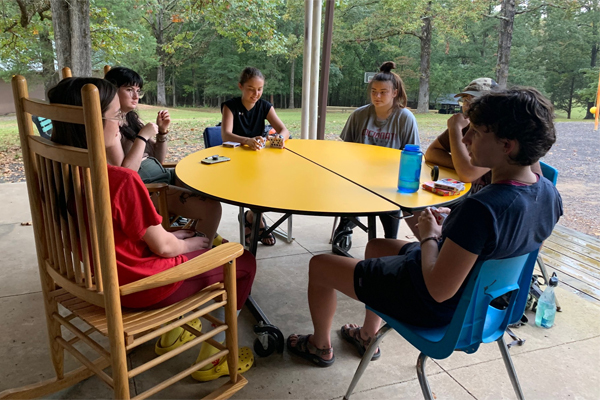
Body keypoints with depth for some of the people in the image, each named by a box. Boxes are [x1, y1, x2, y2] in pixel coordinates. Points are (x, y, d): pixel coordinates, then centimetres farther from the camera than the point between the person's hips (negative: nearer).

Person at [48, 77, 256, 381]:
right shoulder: (123, 180, -29)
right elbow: (162, 247, -20)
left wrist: (170, 235, 9)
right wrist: (190, 244, 0)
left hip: (105, 275, 9)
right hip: (143, 287, -8)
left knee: (185, 237, 31)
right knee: (243, 262, 8)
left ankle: (173, 333, 36)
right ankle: (213, 356, 18)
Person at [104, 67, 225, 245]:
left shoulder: (132, 118, 14)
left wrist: (162, 131, 2)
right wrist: (143, 136, -18)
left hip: (162, 176, 10)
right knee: (211, 207, -22)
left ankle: (208, 235, 27)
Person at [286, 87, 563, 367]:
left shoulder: (481, 208, -38)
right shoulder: (548, 193, -11)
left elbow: (439, 290, -32)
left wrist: (428, 236, -17)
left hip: (433, 307, -9)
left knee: (319, 265, 7)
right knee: (375, 246, 31)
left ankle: (320, 346, 34)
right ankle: (368, 335, 43)